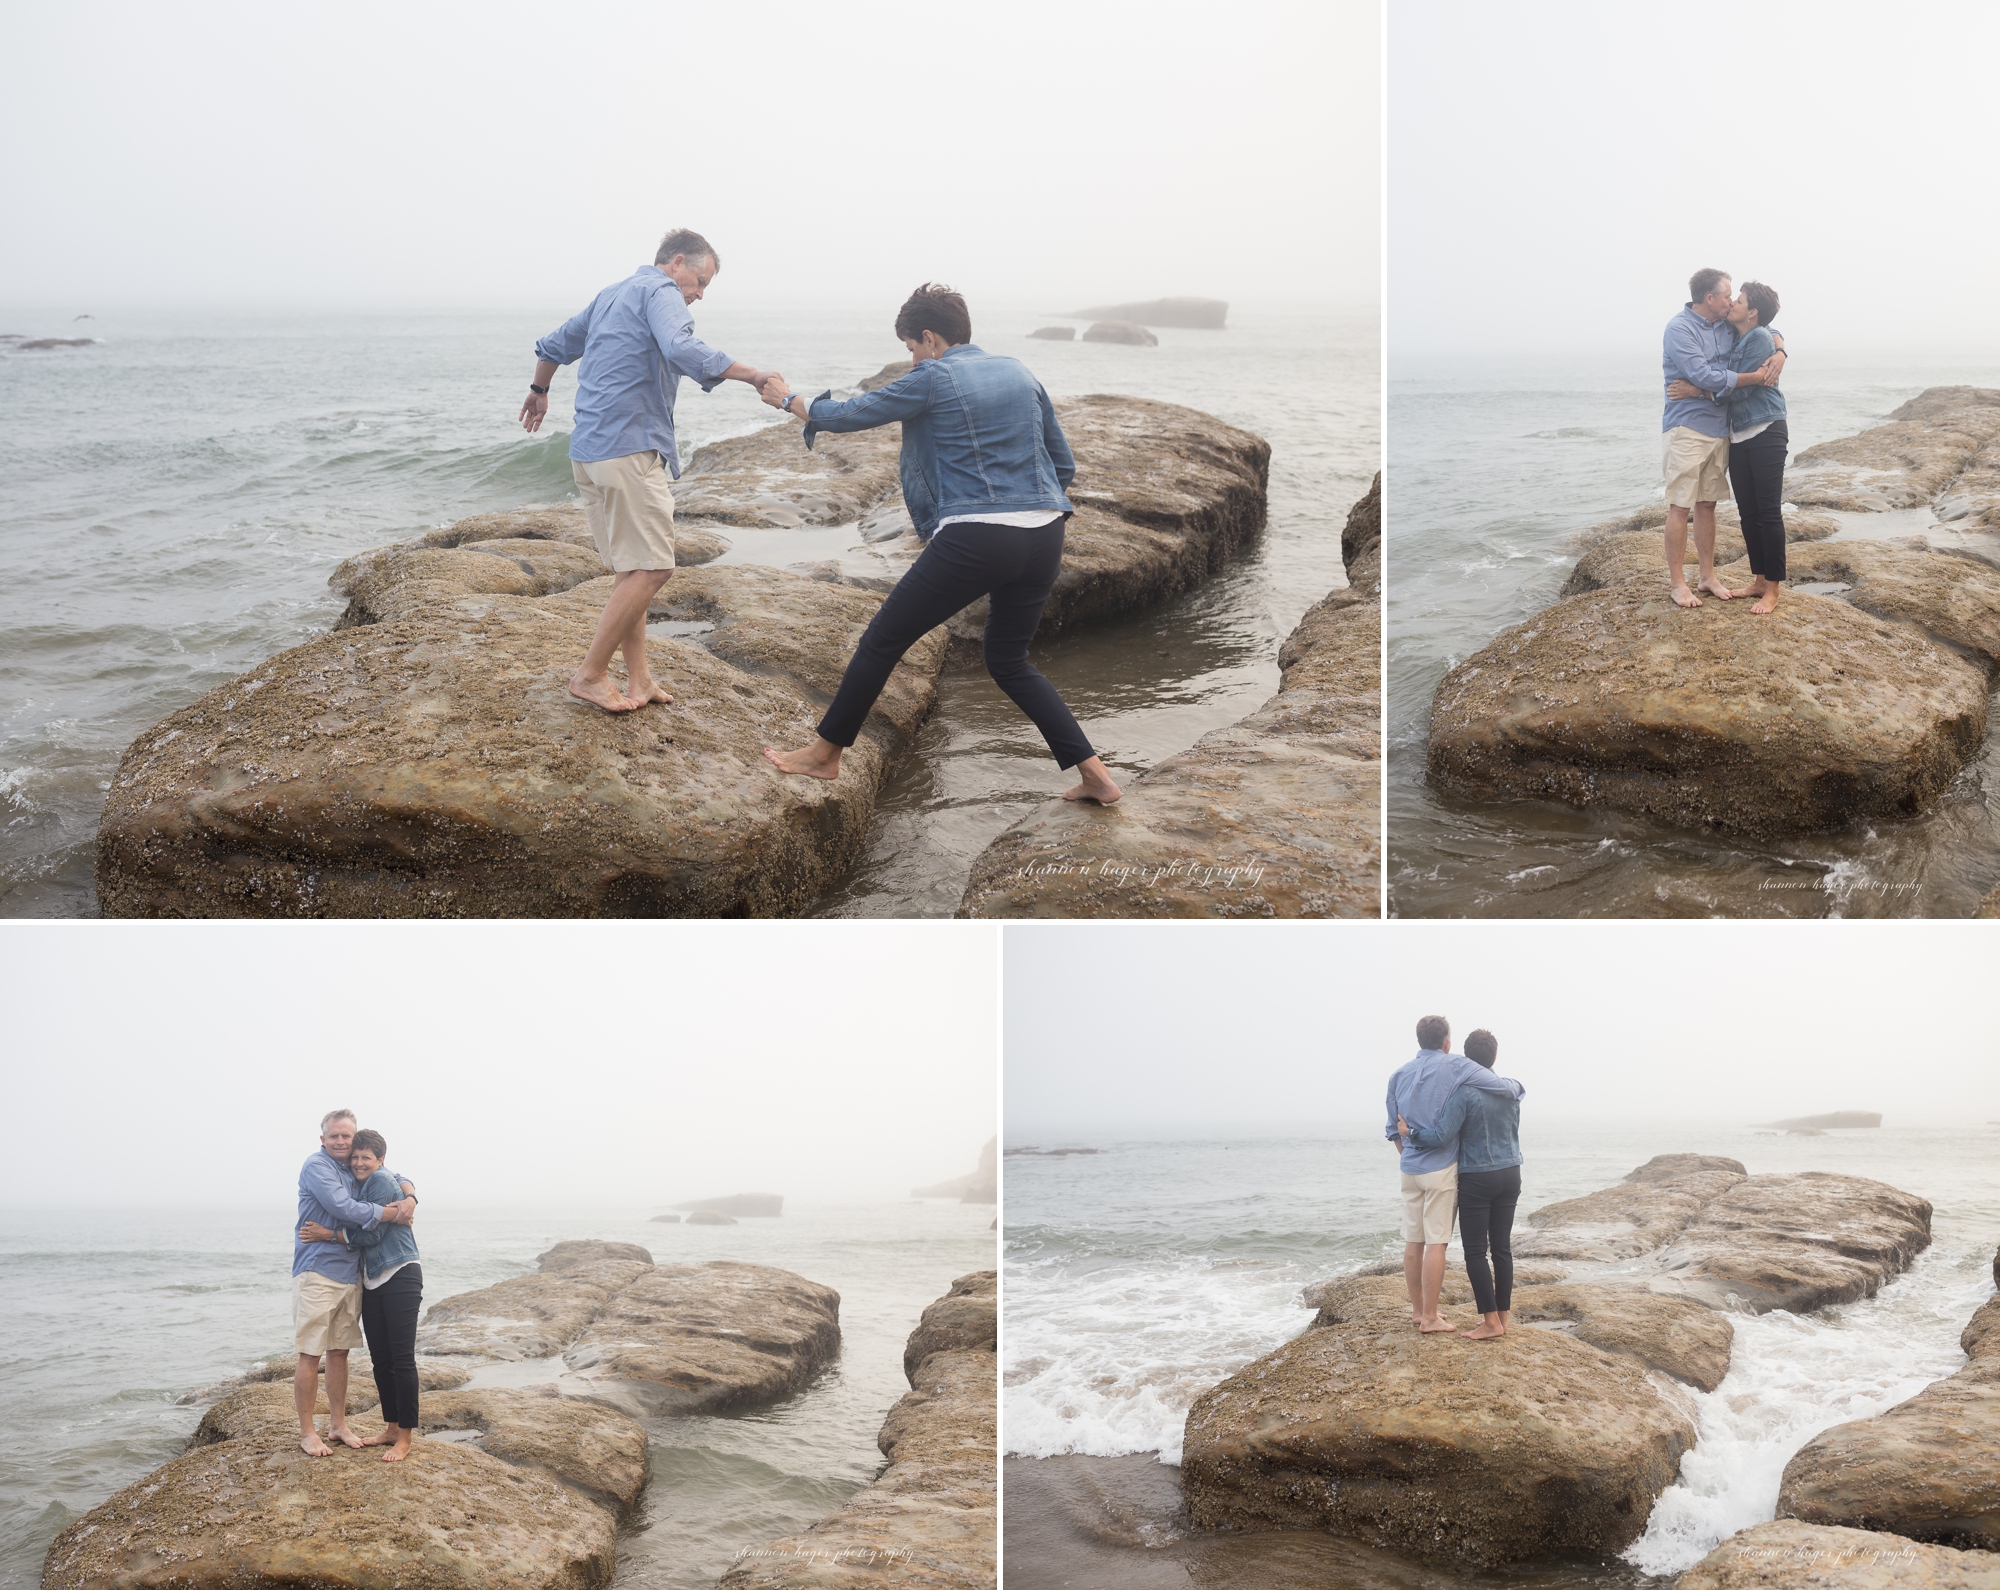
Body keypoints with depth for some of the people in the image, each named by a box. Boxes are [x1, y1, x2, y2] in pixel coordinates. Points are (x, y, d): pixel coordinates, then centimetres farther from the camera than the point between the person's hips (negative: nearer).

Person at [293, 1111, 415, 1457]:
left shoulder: (357, 1169, 13)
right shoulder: (317, 1166, -10)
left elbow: (396, 1180, 23)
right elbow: (345, 1208, -20)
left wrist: (409, 1197, 0)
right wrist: (393, 1214, -15)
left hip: (350, 1275, 7)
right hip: (317, 1274, -7)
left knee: (339, 1352, 13)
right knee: (310, 1355, -4)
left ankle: (338, 1424, 22)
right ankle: (307, 1432, 2)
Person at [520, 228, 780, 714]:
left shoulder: (612, 294, 24)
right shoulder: (660, 292, -5)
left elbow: (554, 346, 36)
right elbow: (681, 350, -26)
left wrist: (539, 391, 53)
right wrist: (752, 375, -22)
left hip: (587, 451, 10)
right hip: (628, 449, -10)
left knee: (633, 570, 11)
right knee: (651, 569, -9)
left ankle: (638, 679, 9)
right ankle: (591, 675, -6)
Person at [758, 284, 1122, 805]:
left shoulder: (933, 379, -3)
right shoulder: (1018, 373, 14)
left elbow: (851, 415, 5)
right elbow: (1064, 466, 17)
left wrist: (790, 401, 21)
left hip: (973, 539, -6)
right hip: (1044, 537, 7)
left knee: (882, 641, 8)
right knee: (1009, 662, 21)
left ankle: (825, 754, 17)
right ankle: (1093, 772, 14)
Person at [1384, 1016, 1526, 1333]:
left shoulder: (1399, 1076, 8)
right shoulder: (1456, 1066, -8)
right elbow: (1507, 1088, -11)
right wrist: (1517, 1087, 11)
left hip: (1410, 1169, 6)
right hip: (1441, 1168, -6)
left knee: (1413, 1241, 10)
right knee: (1436, 1242, -4)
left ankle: (1418, 1309, 18)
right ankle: (1429, 1317, -3)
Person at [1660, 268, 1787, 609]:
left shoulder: (1726, 327, 9)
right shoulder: (1680, 328, -13)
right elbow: (1705, 377, -20)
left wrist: (1779, 353, 0)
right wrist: (1754, 377, -15)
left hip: (1719, 428, 7)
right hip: (1686, 429, -7)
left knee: (1707, 504, 13)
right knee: (1680, 506, -4)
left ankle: (1708, 577, 19)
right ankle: (1677, 582, 1)